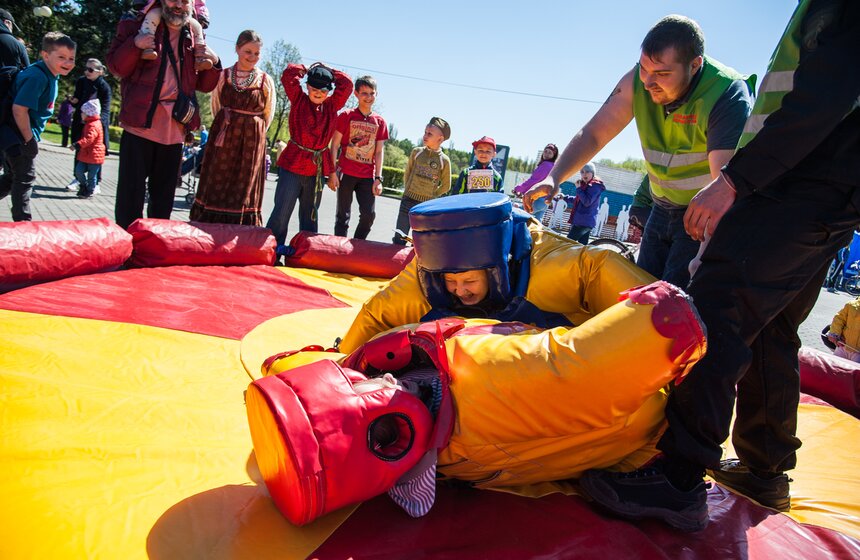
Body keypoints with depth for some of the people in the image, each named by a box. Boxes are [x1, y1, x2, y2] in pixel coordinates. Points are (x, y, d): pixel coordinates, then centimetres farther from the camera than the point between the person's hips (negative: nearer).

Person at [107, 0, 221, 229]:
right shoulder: (140, 26, 4)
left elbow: (204, 85, 17)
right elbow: (116, 66, 1)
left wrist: (213, 63, -1)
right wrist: (135, 45, -17)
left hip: (174, 131, 4)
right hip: (140, 124, -4)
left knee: (164, 196, 11)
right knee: (131, 192, -2)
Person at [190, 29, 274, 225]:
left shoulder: (266, 81, 1)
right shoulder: (223, 75, 3)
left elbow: (268, 114, 9)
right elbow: (215, 107, 12)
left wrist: (252, 133, 9)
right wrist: (229, 128, 11)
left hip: (252, 142, -1)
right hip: (222, 140, 1)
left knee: (243, 192, 3)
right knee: (215, 189, 3)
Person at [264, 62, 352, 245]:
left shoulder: (332, 106, 9)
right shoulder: (299, 100, 2)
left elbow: (346, 84, 3)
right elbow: (288, 75, -8)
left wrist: (327, 71, 9)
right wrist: (308, 70, 7)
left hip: (318, 168, 4)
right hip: (293, 164, -3)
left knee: (309, 217, 14)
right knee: (281, 214, -4)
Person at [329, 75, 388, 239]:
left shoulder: (379, 121, 7)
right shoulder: (346, 116, 0)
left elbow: (379, 151, 7)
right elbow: (335, 145, -1)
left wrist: (378, 178, 0)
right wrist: (333, 172, -8)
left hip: (367, 176, 3)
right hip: (346, 173, -2)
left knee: (369, 215, 1)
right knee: (343, 216, 3)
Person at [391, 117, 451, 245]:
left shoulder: (445, 160, -4)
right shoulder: (416, 152, 0)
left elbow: (446, 186, 6)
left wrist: (431, 196, 5)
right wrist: (408, 190, 11)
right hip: (408, 201, 1)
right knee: (399, 239, -1)